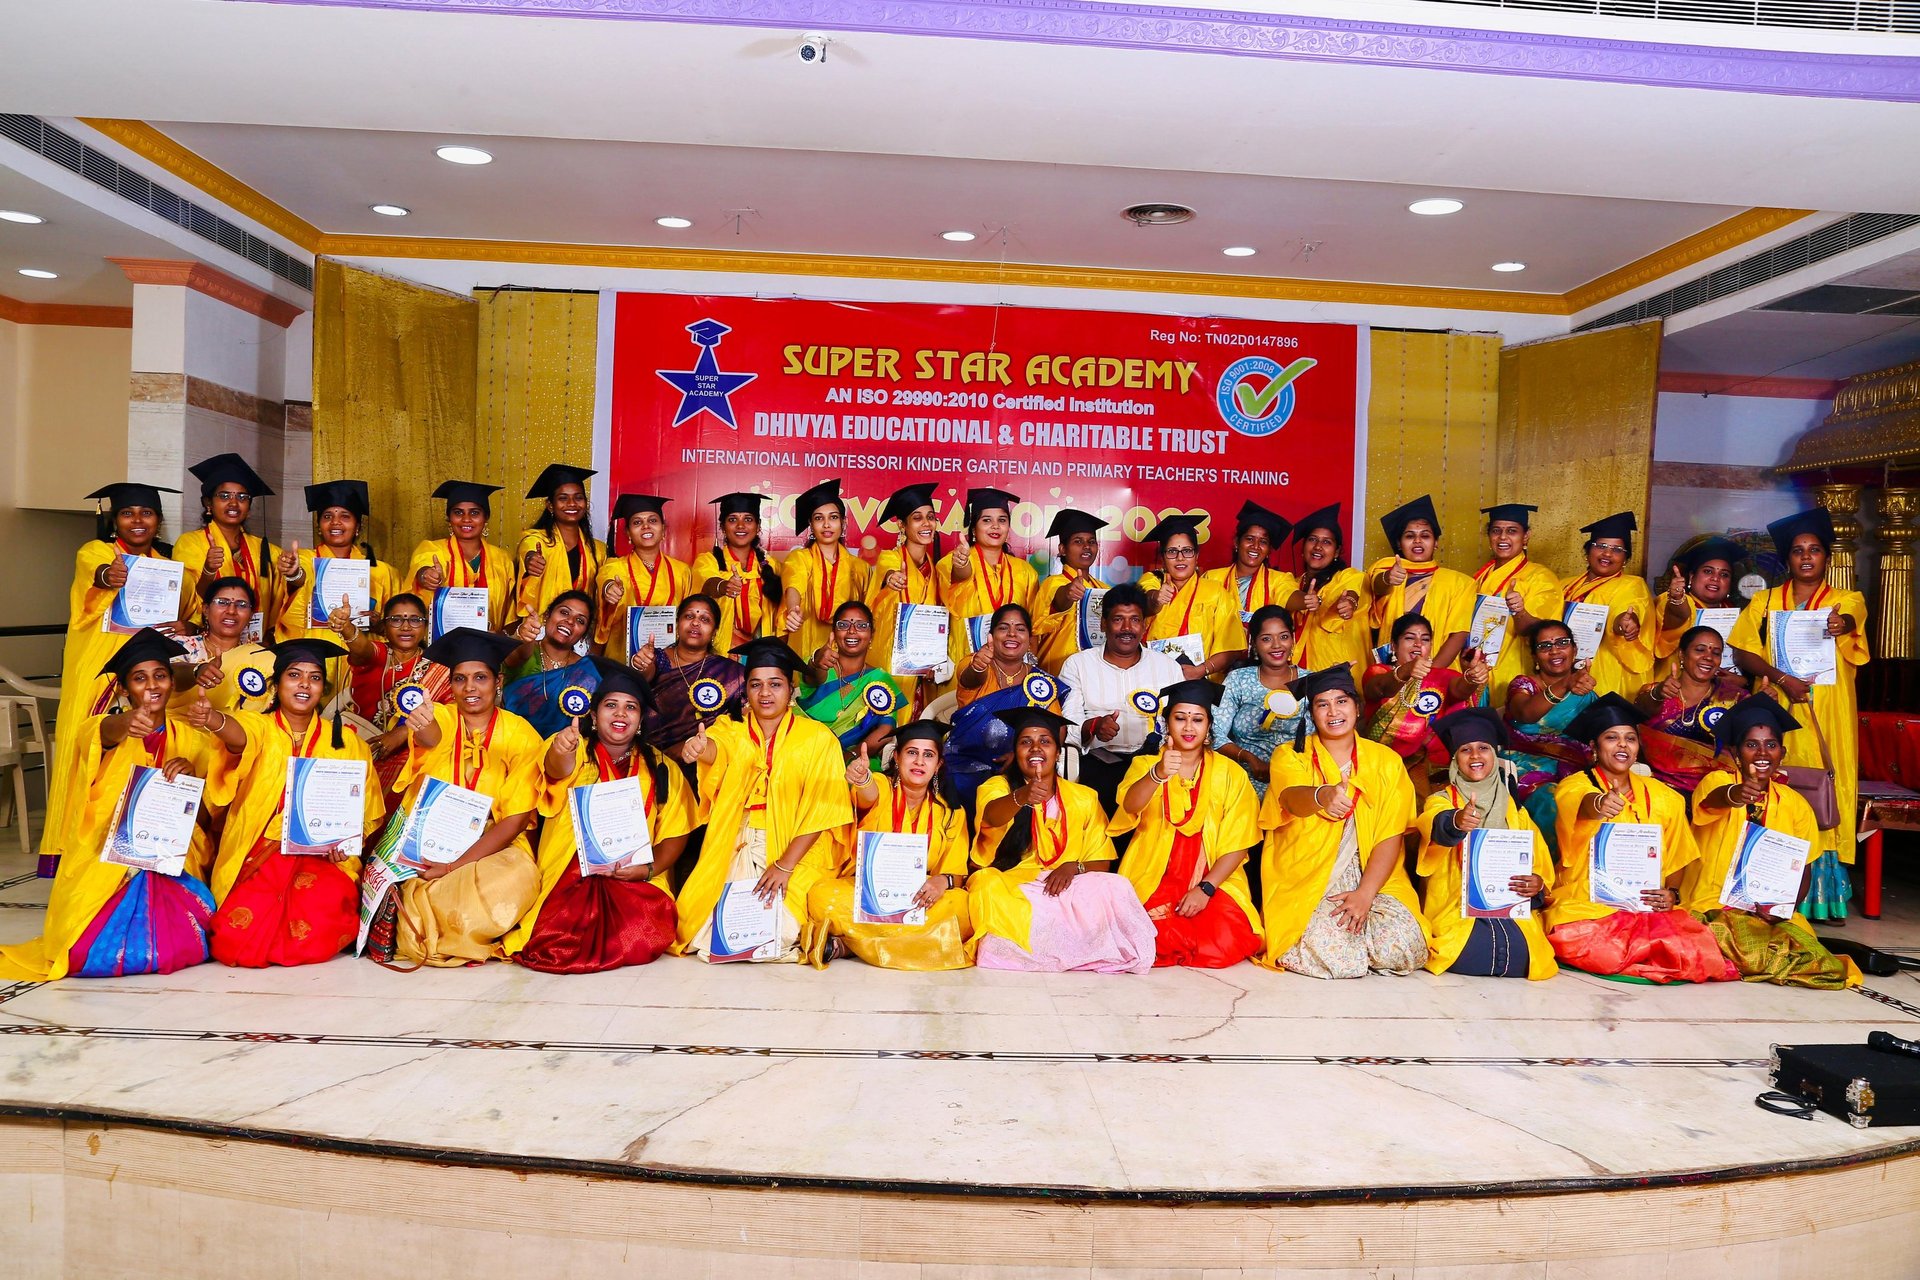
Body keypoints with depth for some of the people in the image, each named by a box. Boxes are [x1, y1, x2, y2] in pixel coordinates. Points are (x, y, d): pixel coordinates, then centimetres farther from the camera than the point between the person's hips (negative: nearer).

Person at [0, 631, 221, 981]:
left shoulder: (189, 737, 12)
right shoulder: (108, 728, 4)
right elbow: (94, 736, -23)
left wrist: (191, 771, -16)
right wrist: (120, 725, -48)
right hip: (106, 860, -1)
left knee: (179, 948, -26)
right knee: (91, 953, -23)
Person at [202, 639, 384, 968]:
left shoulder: (345, 742, 10)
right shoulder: (258, 726, 4)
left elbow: (363, 812, 13)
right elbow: (239, 737, -22)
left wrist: (346, 842, -8)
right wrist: (213, 719, -46)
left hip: (322, 858, 1)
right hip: (257, 858, 0)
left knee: (315, 928, -29)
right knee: (236, 940, -25)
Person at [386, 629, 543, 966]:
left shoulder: (523, 736, -3)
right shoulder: (438, 716, -1)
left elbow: (515, 819, -7)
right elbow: (431, 739, -28)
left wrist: (455, 866, -18)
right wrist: (423, 728, -54)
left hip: (492, 849, -1)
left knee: (519, 877, -32)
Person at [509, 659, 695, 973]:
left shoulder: (660, 768, 12)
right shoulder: (576, 752, 4)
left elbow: (674, 834, 10)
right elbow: (557, 769, -21)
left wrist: (649, 869, -10)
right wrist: (560, 751, -46)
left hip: (635, 883, 2)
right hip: (569, 881, -2)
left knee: (643, 938, -28)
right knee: (556, 944, -28)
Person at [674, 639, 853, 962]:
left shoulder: (818, 738, -1)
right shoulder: (731, 731, 5)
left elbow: (820, 812, -5)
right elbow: (715, 750, -20)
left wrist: (785, 865, -15)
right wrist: (698, 748, -45)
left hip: (796, 853, -2)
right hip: (734, 851, 2)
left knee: (775, 939, -20)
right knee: (706, 933, -14)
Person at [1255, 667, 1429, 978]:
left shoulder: (1386, 760, 8)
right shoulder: (1290, 757, 2)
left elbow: (1391, 838, 1)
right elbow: (1292, 799, -22)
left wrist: (1365, 893, -13)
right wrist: (1321, 796, -47)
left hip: (1373, 879, 3)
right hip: (1305, 883, -2)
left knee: (1403, 950, -23)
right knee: (1337, 959, -27)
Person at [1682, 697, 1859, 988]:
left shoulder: (1795, 804, 8)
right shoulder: (1718, 780, -4)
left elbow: (1804, 869, 13)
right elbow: (1714, 799, -29)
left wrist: (1785, 906, -8)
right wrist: (1734, 795, -54)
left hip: (1770, 912, 4)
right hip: (1714, 907, -4)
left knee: (1821, 965, -21)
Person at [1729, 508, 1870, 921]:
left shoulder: (1847, 600, 9)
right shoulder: (1764, 602, 12)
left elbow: (1850, 620, -16)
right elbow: (1743, 651, 2)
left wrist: (1842, 623, -40)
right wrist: (1781, 678, -14)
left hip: (1828, 716, 0)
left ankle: (1823, 897, 2)